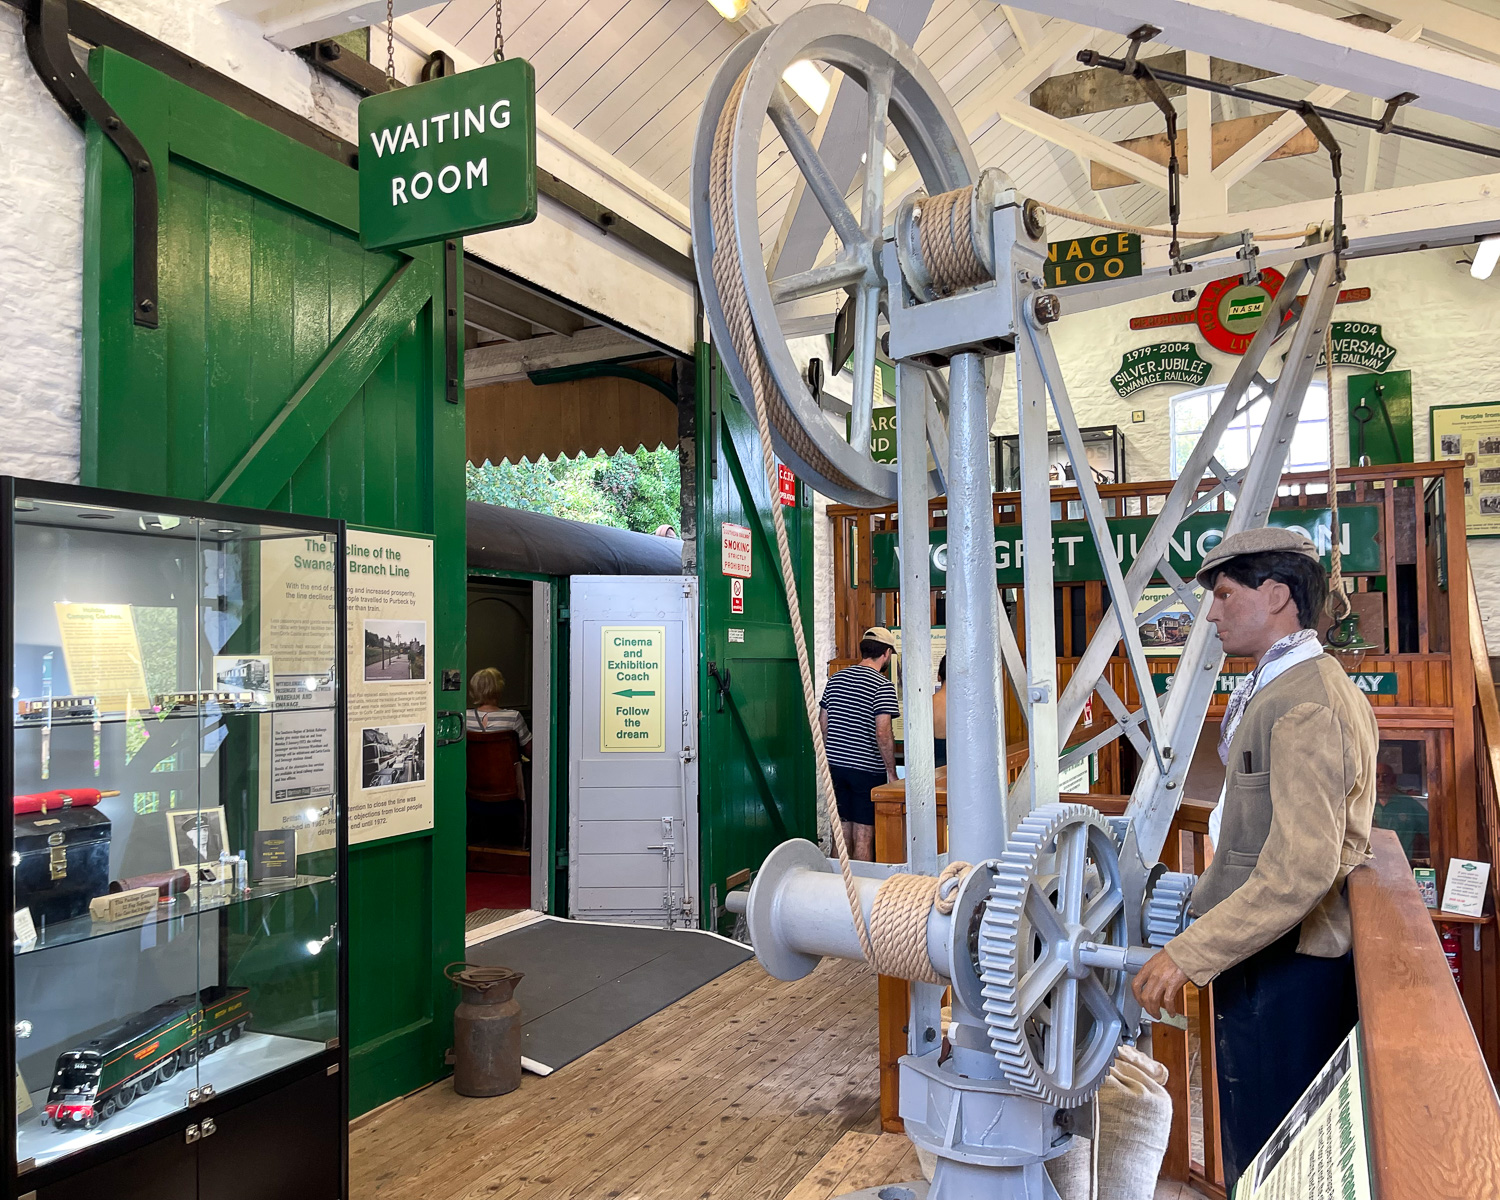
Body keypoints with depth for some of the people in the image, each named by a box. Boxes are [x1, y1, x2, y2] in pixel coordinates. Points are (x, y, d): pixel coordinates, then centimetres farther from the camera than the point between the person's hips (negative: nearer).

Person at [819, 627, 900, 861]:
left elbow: (822, 724, 12)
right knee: (864, 835, 0)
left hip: (836, 764, 6)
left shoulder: (835, 679, 8)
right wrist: (892, 772, -10)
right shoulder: (883, 685, -12)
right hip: (867, 769, -6)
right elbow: (882, 732, -18)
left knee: (842, 832, 13)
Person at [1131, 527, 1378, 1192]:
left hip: (1284, 973, -10)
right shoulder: (1281, 688, 14)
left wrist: (1188, 954, -25)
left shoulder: (1307, 703, -21)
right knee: (1253, 1151, 20)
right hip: (1271, 958, 10)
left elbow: (1300, 870, -28)